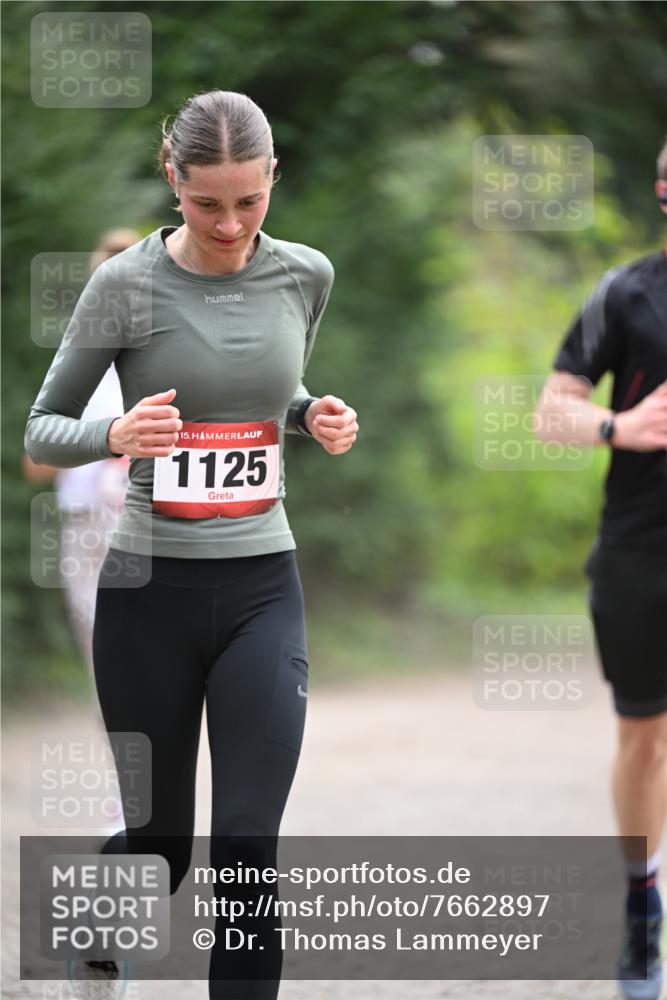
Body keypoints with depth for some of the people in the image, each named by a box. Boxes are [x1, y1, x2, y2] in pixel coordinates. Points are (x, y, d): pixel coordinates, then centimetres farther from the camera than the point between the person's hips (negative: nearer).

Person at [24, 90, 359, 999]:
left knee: (249, 845, -7)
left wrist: (318, 418, -2)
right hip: (151, 588, -2)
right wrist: (115, 436, -23)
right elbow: (42, 430, -2)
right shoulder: (127, 285, -9)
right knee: (158, 840, 9)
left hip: (263, 589, 2)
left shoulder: (305, 275, 2)